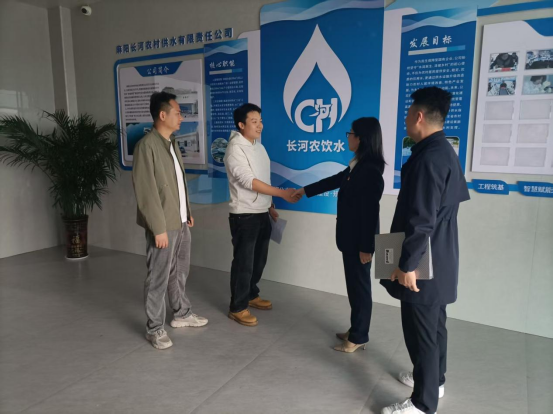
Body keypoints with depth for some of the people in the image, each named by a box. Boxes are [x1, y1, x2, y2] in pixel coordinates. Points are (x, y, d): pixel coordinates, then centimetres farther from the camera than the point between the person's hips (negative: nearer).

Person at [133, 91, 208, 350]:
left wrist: (188, 212, 17)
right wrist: (159, 228, -20)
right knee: (159, 278, 3)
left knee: (180, 272, 19)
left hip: (181, 222, 9)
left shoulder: (172, 143, 12)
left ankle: (182, 314, 36)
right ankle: (155, 329, 17)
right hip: (164, 225, -8)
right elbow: (147, 191, -20)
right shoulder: (147, 146, -16)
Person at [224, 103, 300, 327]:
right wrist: (282, 193, -27)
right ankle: (237, 308, 16)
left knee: (259, 260, 18)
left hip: (262, 214, 8)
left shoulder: (259, 147, 11)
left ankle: (251, 295, 37)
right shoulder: (235, 149, -15)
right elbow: (249, 181, -24)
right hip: (244, 216, -8)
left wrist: (271, 207, 17)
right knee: (244, 263, 1)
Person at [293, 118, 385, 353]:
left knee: (359, 285, 3)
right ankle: (356, 331, 31)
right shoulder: (358, 166, 9)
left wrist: (366, 247, -20)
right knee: (354, 284, 17)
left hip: (360, 240, -9)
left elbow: (370, 211, -22)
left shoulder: (371, 170, -21)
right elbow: (334, 180, 22)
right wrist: (305, 191, 31)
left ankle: (359, 338, 18)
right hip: (351, 237, 9)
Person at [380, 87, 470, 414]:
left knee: (421, 329, 2)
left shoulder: (428, 157, -22)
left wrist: (408, 264, -21)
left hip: (425, 261, -10)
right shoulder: (446, 151, 10)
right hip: (439, 258, 10)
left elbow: (422, 221, -26)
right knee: (434, 323, 22)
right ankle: (434, 379, 40)